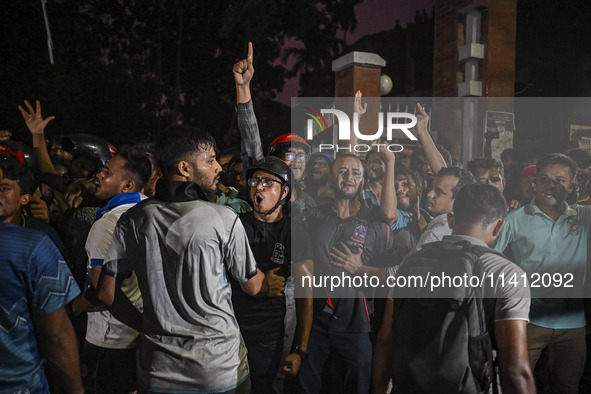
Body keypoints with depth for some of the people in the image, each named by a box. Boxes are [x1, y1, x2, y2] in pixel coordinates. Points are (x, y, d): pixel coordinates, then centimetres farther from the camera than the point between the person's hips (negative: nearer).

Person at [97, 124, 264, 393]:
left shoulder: (133, 220, -4)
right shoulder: (224, 219, -15)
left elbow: (106, 292, 0)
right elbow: (253, 286, -4)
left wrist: (146, 327, 10)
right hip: (220, 370, -2)